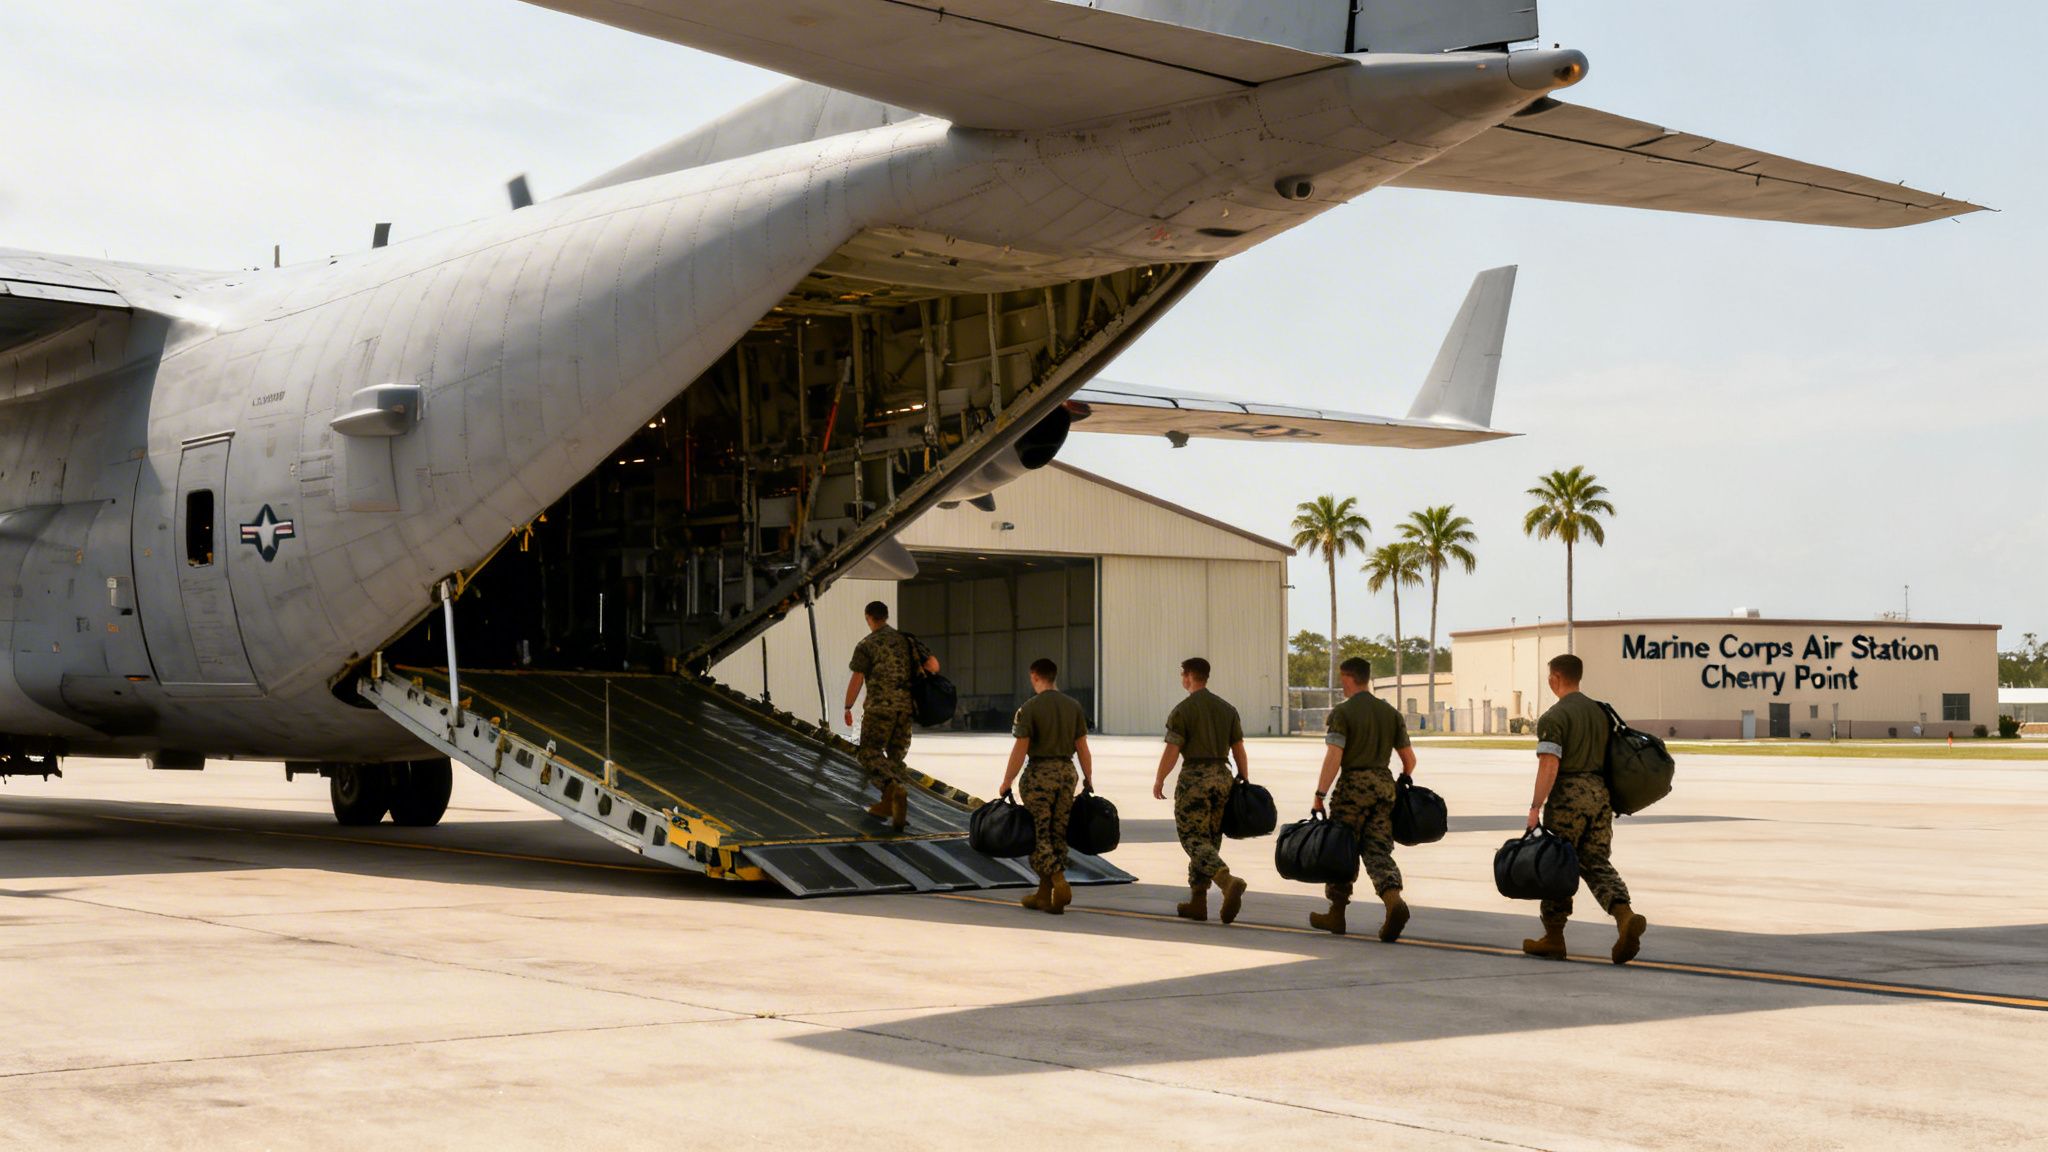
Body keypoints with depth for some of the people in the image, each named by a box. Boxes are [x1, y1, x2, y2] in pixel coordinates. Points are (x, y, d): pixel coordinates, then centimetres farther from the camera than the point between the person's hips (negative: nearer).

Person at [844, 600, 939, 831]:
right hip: (906, 706, 5)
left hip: (880, 706, -5)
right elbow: (933, 664, 5)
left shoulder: (866, 645, -3)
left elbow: (857, 680, -8)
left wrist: (848, 708, 2)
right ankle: (888, 804, 17)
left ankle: (895, 789, -27)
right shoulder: (905, 640, 11)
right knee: (896, 754, 15)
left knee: (869, 753, -3)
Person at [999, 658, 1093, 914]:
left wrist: (1007, 783, -5)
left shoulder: (1030, 708, -9)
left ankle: (1059, 882, -19)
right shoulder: (1074, 706, 6)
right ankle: (1044, 895, 13)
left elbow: (1020, 750, -11)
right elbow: (1082, 747, 6)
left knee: (1039, 834, 0)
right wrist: (1089, 780, 13)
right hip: (1067, 772, 5)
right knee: (1058, 834, 9)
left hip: (1039, 773, -5)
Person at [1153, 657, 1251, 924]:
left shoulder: (1182, 710, -7)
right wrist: (1246, 782, 15)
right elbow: (1239, 750, 9)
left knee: (1193, 839, -5)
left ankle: (1228, 881, -29)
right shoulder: (1227, 709, 10)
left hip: (1194, 778, -6)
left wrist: (1159, 781, 1)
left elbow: (1172, 751, -10)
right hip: (1222, 777, 6)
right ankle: (1197, 902, 13)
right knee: (1210, 839, 11)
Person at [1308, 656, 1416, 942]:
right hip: (1384, 784, 5)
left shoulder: (1342, 713, -7)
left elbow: (1333, 758, -17)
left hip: (1353, 786, -5)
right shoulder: (1390, 713, 11)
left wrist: (1320, 795, -16)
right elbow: (1409, 759, 12)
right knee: (1378, 851, 3)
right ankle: (1394, 901, -23)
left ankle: (1336, 915, 18)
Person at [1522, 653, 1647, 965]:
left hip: (1568, 796, -6)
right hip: (1600, 793, 6)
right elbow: (1611, 759, 16)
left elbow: (1549, 766, -18)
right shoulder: (1600, 711, 13)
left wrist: (1536, 807, -17)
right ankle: (1625, 916, -19)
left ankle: (1554, 937, 13)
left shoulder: (1554, 717, -10)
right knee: (1596, 864, 6)